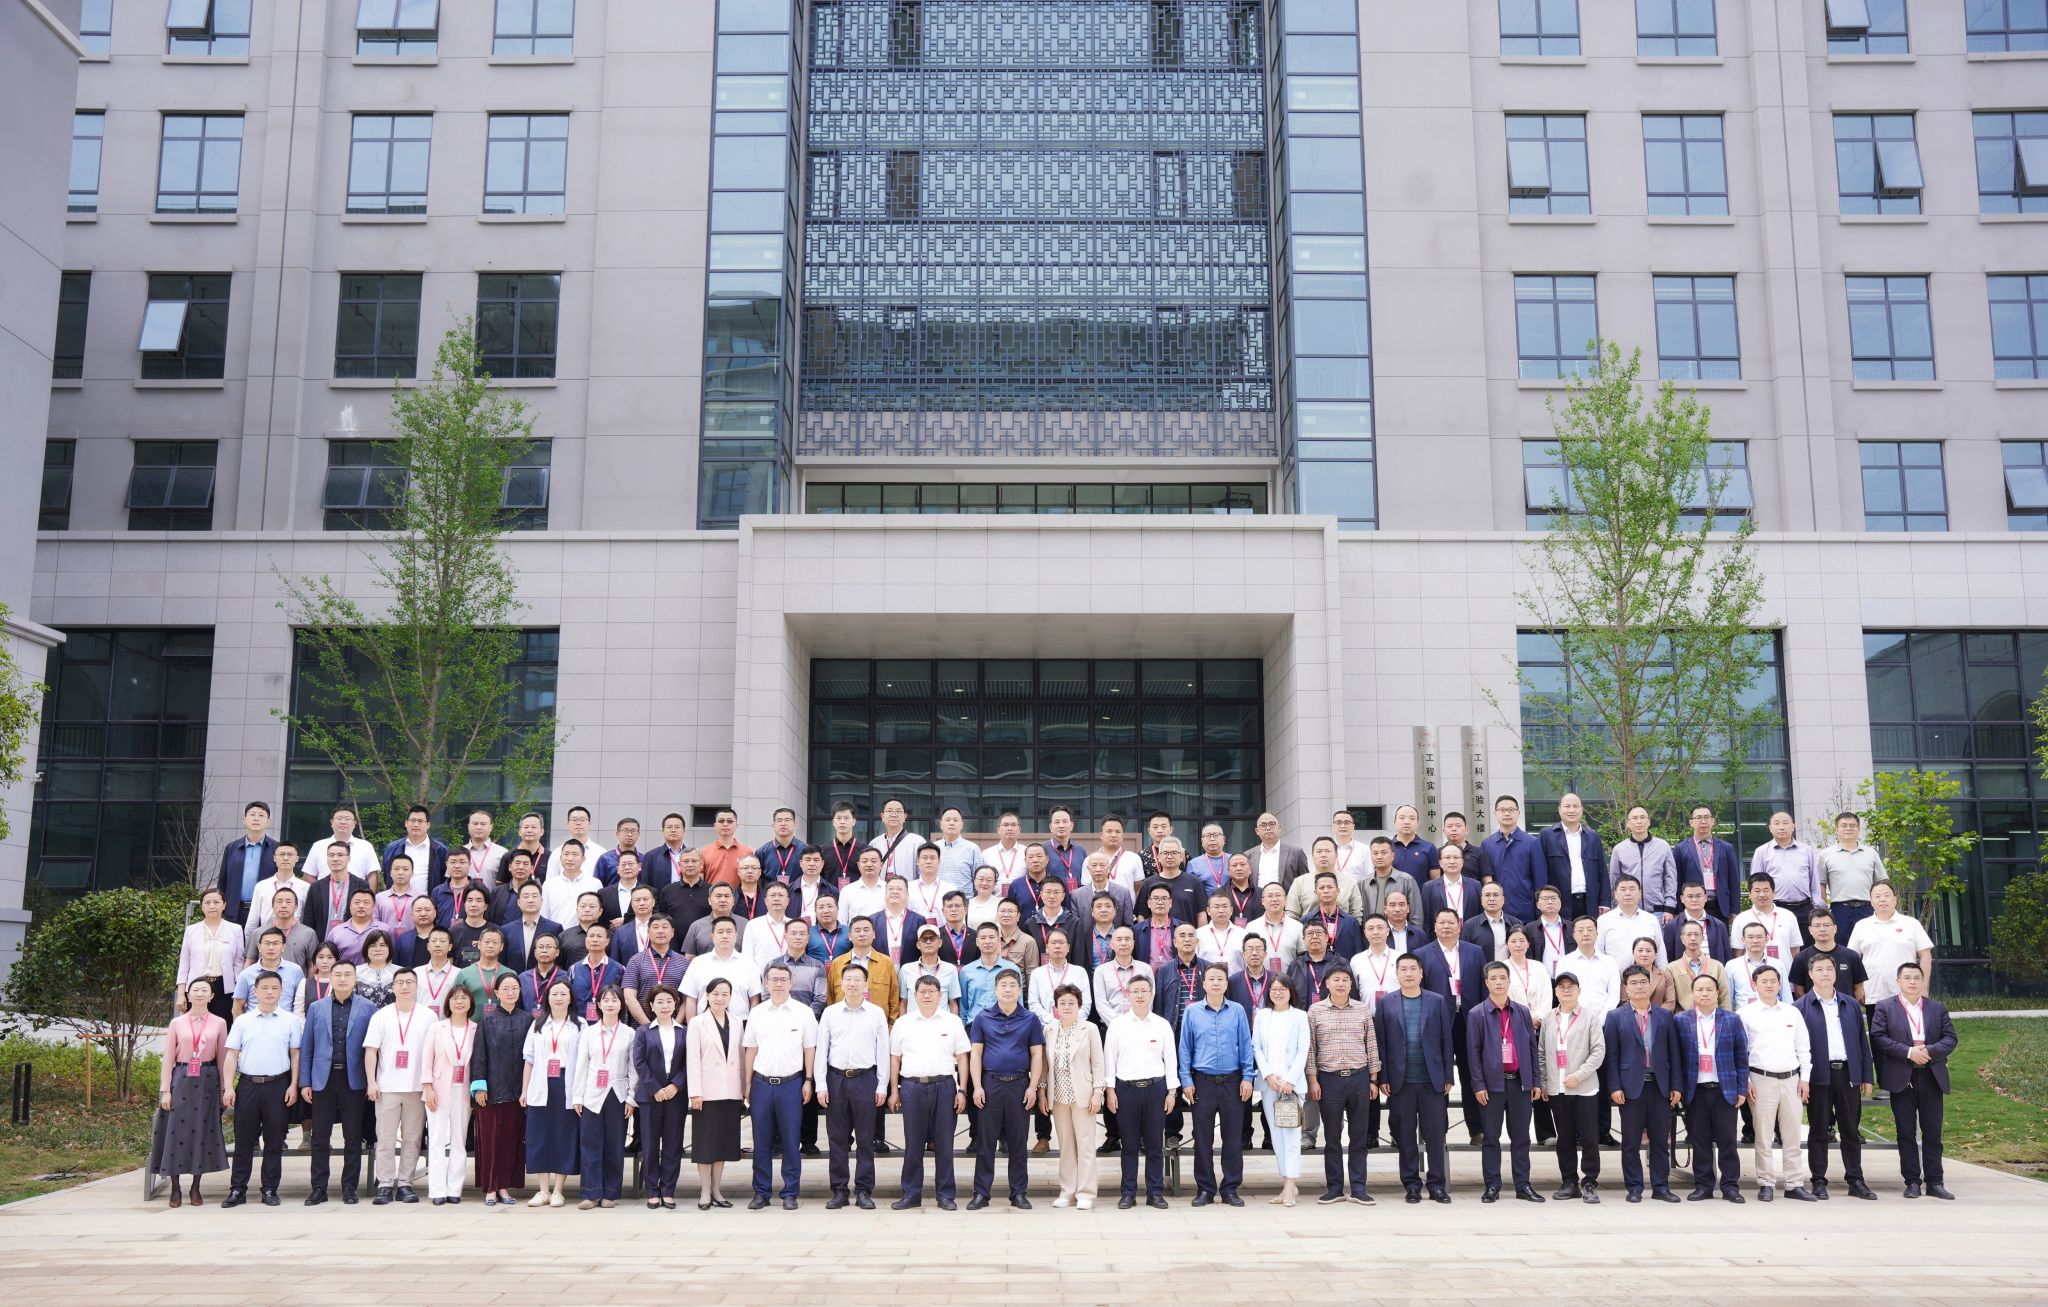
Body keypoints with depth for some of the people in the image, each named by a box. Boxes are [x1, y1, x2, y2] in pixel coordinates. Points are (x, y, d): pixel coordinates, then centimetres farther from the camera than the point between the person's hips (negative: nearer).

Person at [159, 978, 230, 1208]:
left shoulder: (219, 1023, 5)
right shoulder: (177, 1023, 5)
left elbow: (222, 1058, 6)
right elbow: (168, 1059, 5)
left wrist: (224, 1088, 3)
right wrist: (165, 1090, -1)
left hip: (207, 1082, 0)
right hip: (181, 1079, 0)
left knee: (202, 1131, 2)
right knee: (177, 1131, -1)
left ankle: (196, 1189, 12)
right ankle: (175, 1189, 8)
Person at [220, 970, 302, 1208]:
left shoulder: (290, 1021, 5)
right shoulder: (242, 1021, 7)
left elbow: (295, 1054, 5)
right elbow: (231, 1055, 6)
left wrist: (293, 1085, -2)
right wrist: (228, 1087, -2)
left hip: (277, 1085, -1)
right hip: (247, 1084, 1)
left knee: (274, 1141, 4)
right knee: (244, 1139, 3)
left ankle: (270, 1189, 11)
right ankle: (237, 1190, 9)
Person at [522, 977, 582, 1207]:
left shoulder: (579, 1025, 3)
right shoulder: (538, 1024, 14)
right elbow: (529, 1058, 13)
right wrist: (525, 1089, 7)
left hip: (566, 1086, -3)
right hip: (541, 1087, 3)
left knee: (563, 1136, 0)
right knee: (539, 1137, 2)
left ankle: (557, 1191, 8)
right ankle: (543, 1190, 9)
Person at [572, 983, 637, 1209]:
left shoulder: (629, 1034, 4)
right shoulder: (589, 1032, 7)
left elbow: (633, 1069, 4)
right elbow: (581, 1066, 7)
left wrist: (631, 1099, -2)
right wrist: (577, 1097, 2)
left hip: (617, 1095, 0)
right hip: (592, 1095, 1)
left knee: (615, 1145, 2)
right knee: (590, 1144, -3)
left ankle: (610, 1193, 10)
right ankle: (590, 1193, 1)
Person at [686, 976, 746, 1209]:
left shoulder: (737, 1022, 9)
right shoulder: (697, 1023, -1)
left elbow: (742, 1056, 9)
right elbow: (692, 1060, -5)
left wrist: (744, 1088, 5)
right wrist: (695, 1092, -12)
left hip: (731, 1091, 3)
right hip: (707, 1091, -3)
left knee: (724, 1141, 8)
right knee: (705, 1142, 1)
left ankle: (716, 1190, 16)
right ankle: (704, 1192, 8)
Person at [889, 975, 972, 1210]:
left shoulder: (952, 1022, 7)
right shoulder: (903, 1023, 9)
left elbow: (961, 1057, 6)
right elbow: (895, 1058, 11)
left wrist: (962, 1090, 0)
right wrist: (894, 1090, 5)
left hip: (944, 1085, 0)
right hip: (912, 1086, 1)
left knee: (944, 1143, 3)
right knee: (913, 1143, 5)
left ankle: (945, 1195, 11)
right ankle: (911, 1194, 13)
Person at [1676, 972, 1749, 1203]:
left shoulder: (1732, 1021, 4)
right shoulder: (1681, 1021, 4)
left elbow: (1742, 1058, 5)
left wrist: (1742, 1089, 0)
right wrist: (1678, 1087, -1)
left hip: (1725, 1090, 0)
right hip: (1695, 1090, 0)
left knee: (1727, 1140, 2)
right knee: (1700, 1141, 4)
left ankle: (1731, 1186, 11)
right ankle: (1703, 1186, 12)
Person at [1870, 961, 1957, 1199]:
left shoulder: (1937, 1009, 12)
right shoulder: (1885, 1008, 3)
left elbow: (1950, 1037, 5)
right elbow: (1879, 1038, -7)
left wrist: (1930, 1051, -12)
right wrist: (1908, 1052, -16)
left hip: (1932, 1077, 2)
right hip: (1901, 1078, -2)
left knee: (1933, 1133, 4)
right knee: (1906, 1133, 2)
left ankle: (1934, 1182, 10)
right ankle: (1912, 1182, 8)